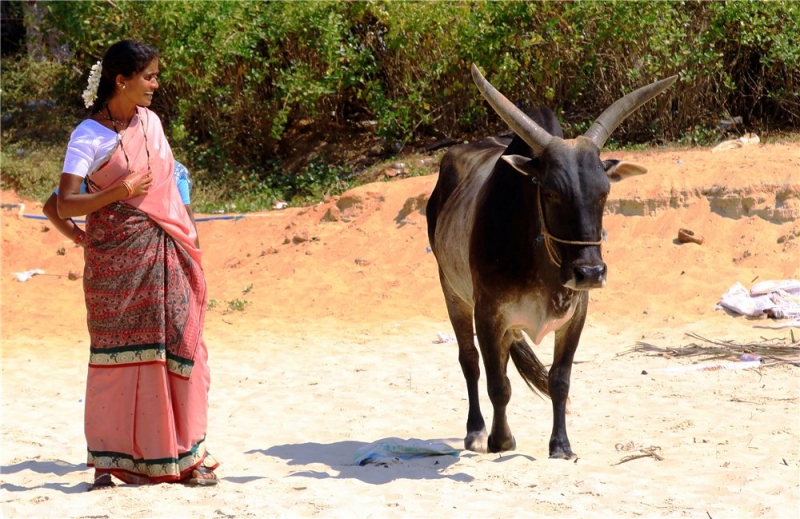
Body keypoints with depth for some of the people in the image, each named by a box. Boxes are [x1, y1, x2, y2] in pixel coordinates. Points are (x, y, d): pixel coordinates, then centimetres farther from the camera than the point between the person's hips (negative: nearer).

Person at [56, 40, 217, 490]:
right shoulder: (88, 136, -7)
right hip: (117, 259, -5)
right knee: (119, 352, -2)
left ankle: (184, 453, 8)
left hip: (167, 254, 5)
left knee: (178, 347, 1)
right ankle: (109, 458, 6)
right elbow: (65, 205, -12)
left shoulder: (151, 122, 11)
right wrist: (120, 192, -21)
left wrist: (188, 232, 14)